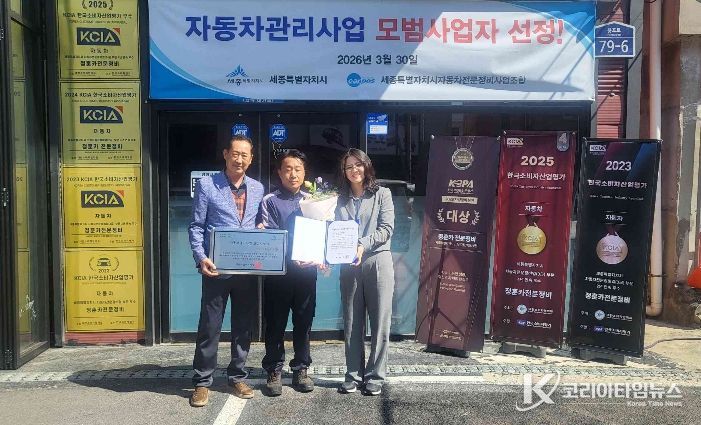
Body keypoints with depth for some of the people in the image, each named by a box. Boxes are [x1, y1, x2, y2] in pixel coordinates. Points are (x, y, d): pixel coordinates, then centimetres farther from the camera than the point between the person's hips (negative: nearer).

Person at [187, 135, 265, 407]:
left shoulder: (258, 189, 10)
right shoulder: (207, 185, 0)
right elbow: (196, 226, -2)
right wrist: (201, 257, -15)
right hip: (217, 268, -3)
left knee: (243, 325, 11)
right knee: (210, 326, 2)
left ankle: (237, 377, 26)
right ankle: (202, 382, 16)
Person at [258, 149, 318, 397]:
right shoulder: (270, 201, 2)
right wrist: (292, 257, -22)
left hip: (306, 271, 3)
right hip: (278, 271, -3)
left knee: (304, 321, 9)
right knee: (276, 322, 4)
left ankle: (301, 369, 23)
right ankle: (274, 371, 18)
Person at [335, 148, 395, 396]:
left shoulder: (382, 194, 7)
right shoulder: (341, 200, 15)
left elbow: (386, 228, -4)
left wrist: (363, 244, -18)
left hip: (377, 261, -3)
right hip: (349, 265, 3)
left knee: (380, 321, 0)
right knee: (352, 323, 6)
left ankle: (375, 376, 10)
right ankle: (354, 375, 16)